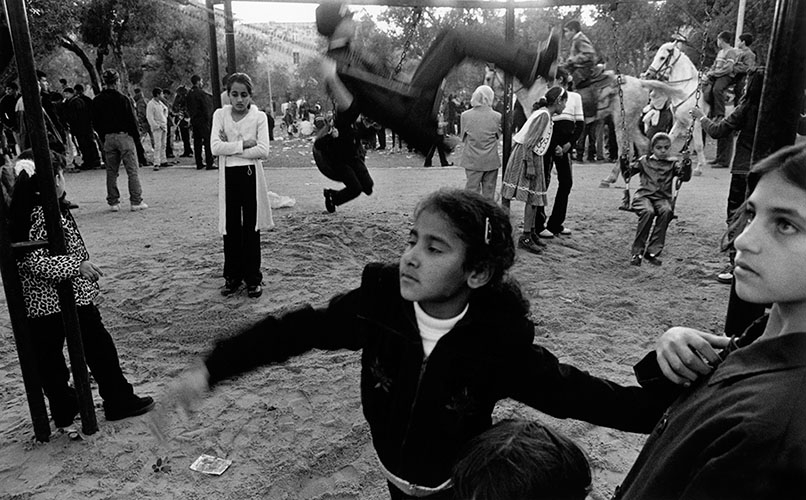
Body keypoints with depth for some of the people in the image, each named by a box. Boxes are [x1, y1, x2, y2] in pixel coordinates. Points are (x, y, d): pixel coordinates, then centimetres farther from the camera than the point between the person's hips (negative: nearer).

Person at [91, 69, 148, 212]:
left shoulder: (97, 101, 5)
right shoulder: (123, 99, -11)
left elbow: (95, 123, 8)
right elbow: (132, 120, -10)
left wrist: (103, 137, 17)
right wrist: (136, 136, 1)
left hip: (108, 138, 5)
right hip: (124, 136, -5)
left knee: (111, 172, 10)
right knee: (132, 170, -1)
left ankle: (113, 202, 12)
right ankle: (136, 201, -3)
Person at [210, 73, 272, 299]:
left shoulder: (259, 116, -1)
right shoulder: (220, 115, 4)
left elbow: (263, 151, -12)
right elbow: (215, 147, -9)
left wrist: (230, 147, -11)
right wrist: (243, 144, -13)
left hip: (251, 175, -1)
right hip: (229, 176, 2)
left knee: (251, 228, 4)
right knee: (231, 228, 7)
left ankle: (253, 278, 14)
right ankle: (232, 277, 19)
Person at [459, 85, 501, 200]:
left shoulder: (465, 115, -7)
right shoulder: (497, 116, -9)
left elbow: (463, 138, 4)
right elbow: (498, 135, 4)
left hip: (472, 161, 1)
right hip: (491, 161, 0)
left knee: (472, 190, 7)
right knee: (489, 193, 10)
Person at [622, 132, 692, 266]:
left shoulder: (673, 163, 15)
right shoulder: (644, 161, 14)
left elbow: (685, 177, 3)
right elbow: (627, 173, 12)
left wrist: (686, 166, -15)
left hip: (663, 197, 1)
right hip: (644, 195, -1)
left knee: (666, 211, -33)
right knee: (648, 211, -34)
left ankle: (652, 252, -25)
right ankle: (637, 252, -22)